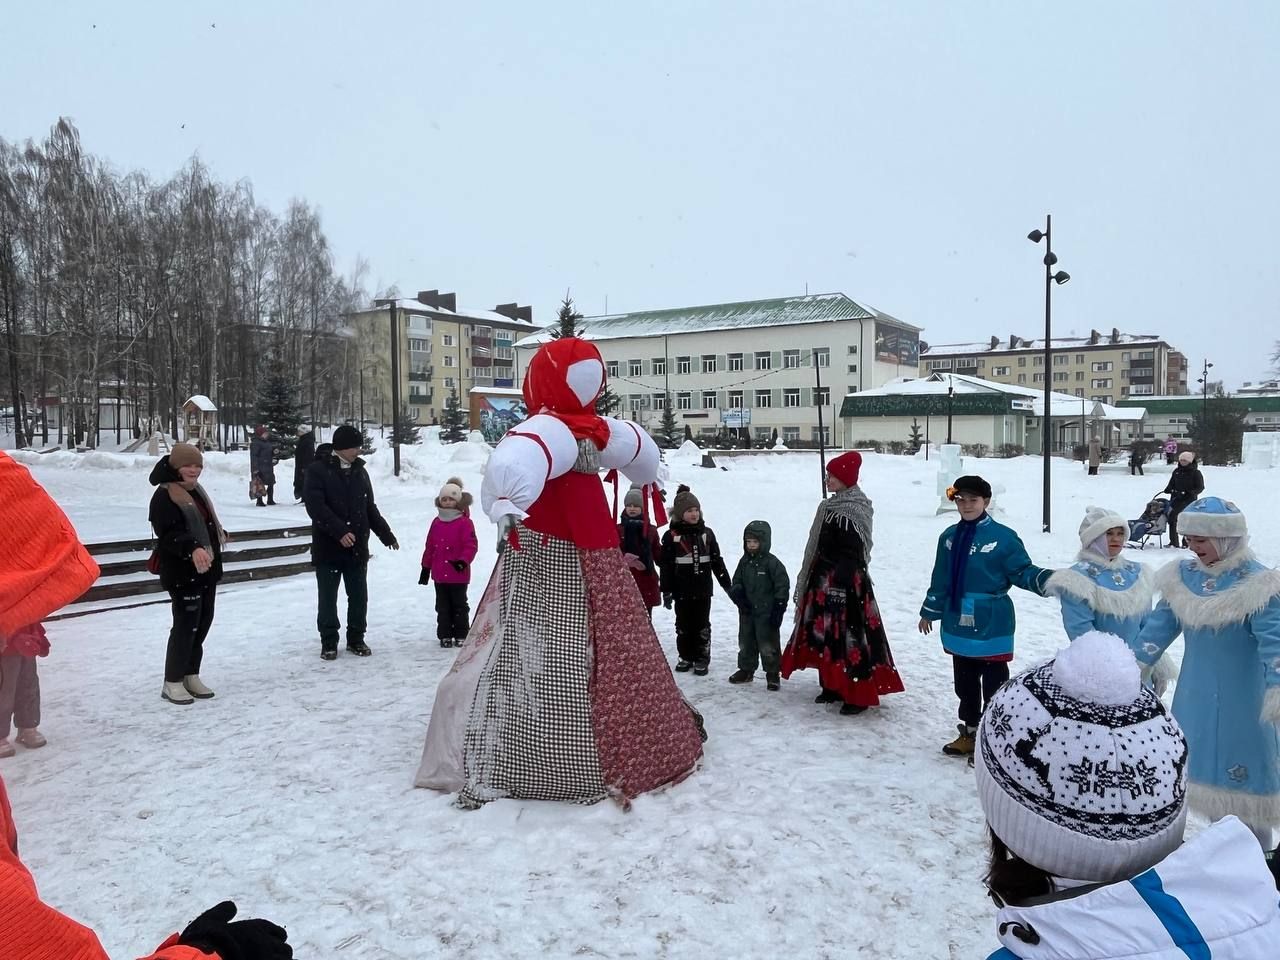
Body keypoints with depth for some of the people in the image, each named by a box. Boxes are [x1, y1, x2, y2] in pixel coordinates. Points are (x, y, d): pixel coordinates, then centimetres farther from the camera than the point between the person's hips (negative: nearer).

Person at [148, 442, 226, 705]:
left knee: (203, 622, 12)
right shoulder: (164, 496, -15)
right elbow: (168, 534, -27)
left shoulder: (196, 491, 14)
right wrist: (192, 548, -41)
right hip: (182, 572, -9)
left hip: (206, 569, 9)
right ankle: (172, 682, 4)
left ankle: (191, 675, 24)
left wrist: (218, 533, 41)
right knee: (186, 625, -8)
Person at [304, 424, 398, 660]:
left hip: (357, 547, 5)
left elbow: (370, 508, 18)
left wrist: (386, 534, 14)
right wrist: (339, 531, -25)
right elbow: (316, 507, -17)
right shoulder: (318, 470, -7)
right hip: (328, 547, -5)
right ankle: (329, 642, 16)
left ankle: (356, 639, 22)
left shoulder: (360, 471, 11)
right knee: (327, 598, 4)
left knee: (359, 596, 9)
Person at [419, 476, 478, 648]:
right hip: (440, 574, 5)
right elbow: (430, 547, 12)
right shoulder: (436, 523, 7)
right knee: (442, 606, 11)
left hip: (458, 575, -5)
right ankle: (445, 635, 19)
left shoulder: (465, 523, -10)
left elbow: (470, 545, -13)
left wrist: (463, 561, -27)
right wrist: (425, 568, 13)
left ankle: (461, 635, 16)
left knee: (459, 605, 6)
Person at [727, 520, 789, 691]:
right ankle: (746, 670, 30)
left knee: (768, 645, 0)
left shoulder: (772, 562, -11)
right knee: (746, 643, 16)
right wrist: (738, 595, -6)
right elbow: (736, 582, 15)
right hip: (746, 612, 6)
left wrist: (778, 609, -12)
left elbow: (782, 585, -10)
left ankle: (773, 674, 13)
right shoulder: (744, 561, 6)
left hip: (766, 612, -6)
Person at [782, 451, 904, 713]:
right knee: (826, 632, 15)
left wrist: (839, 589, -21)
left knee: (848, 636, -5)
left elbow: (852, 558, -20)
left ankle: (859, 695, 3)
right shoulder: (833, 507, 11)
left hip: (844, 584, -10)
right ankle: (832, 686, 27)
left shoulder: (850, 514, -18)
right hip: (827, 583, 10)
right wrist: (814, 583, 20)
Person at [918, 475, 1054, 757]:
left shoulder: (1003, 537, -10)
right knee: (965, 683, 16)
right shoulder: (950, 537, 7)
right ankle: (969, 732, 31)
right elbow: (940, 580, 14)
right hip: (959, 626, 6)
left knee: (994, 684, 3)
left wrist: (1047, 579, -28)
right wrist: (930, 611, 19)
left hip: (992, 626, -5)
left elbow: (1022, 572, -9)